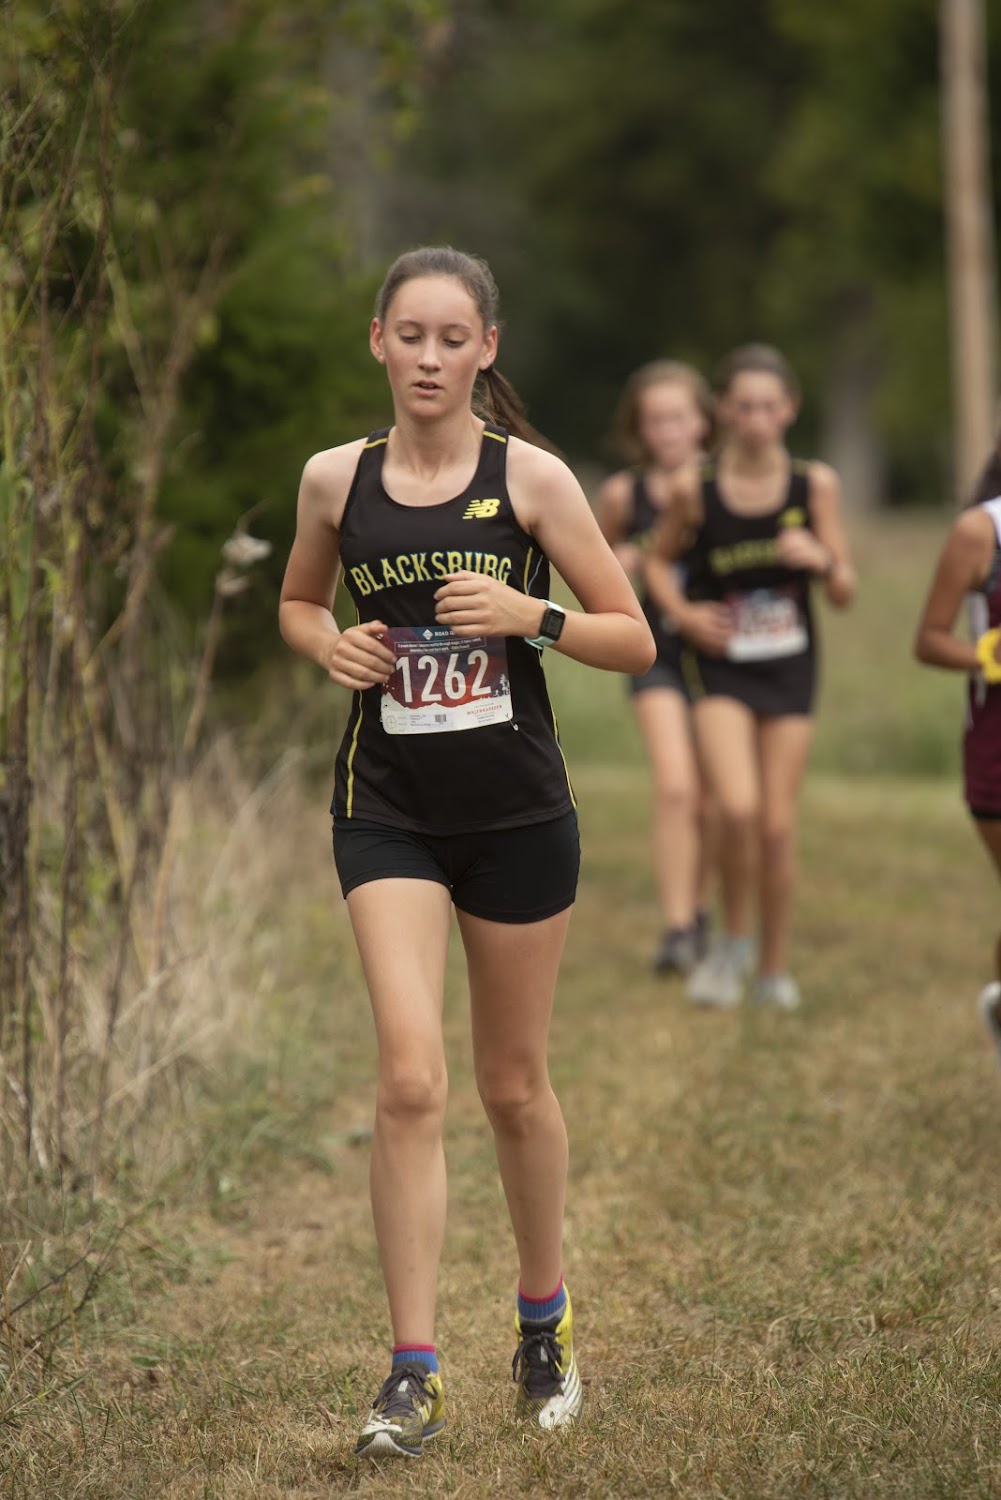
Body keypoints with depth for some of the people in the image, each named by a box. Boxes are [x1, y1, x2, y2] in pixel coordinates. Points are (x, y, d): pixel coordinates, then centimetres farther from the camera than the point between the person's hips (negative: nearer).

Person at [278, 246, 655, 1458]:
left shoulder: (531, 476, -5)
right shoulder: (335, 479, 1)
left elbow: (634, 640, -2)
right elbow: (298, 600, 19)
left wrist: (530, 615, -19)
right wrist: (329, 644, -3)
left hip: (518, 811, 0)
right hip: (388, 811, 0)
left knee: (513, 1086, 12)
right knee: (411, 1082, -14)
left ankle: (544, 1322, 35)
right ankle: (414, 1373, -8)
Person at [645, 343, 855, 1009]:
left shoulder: (816, 485, -4)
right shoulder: (696, 489, -6)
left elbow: (846, 594, 1)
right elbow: (659, 561, 11)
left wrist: (822, 560, -20)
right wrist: (683, 612, -7)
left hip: (790, 667, 1)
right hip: (721, 665, -1)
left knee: (779, 823, 3)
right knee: (738, 808, -20)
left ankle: (775, 967, 20)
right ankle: (735, 939, 5)